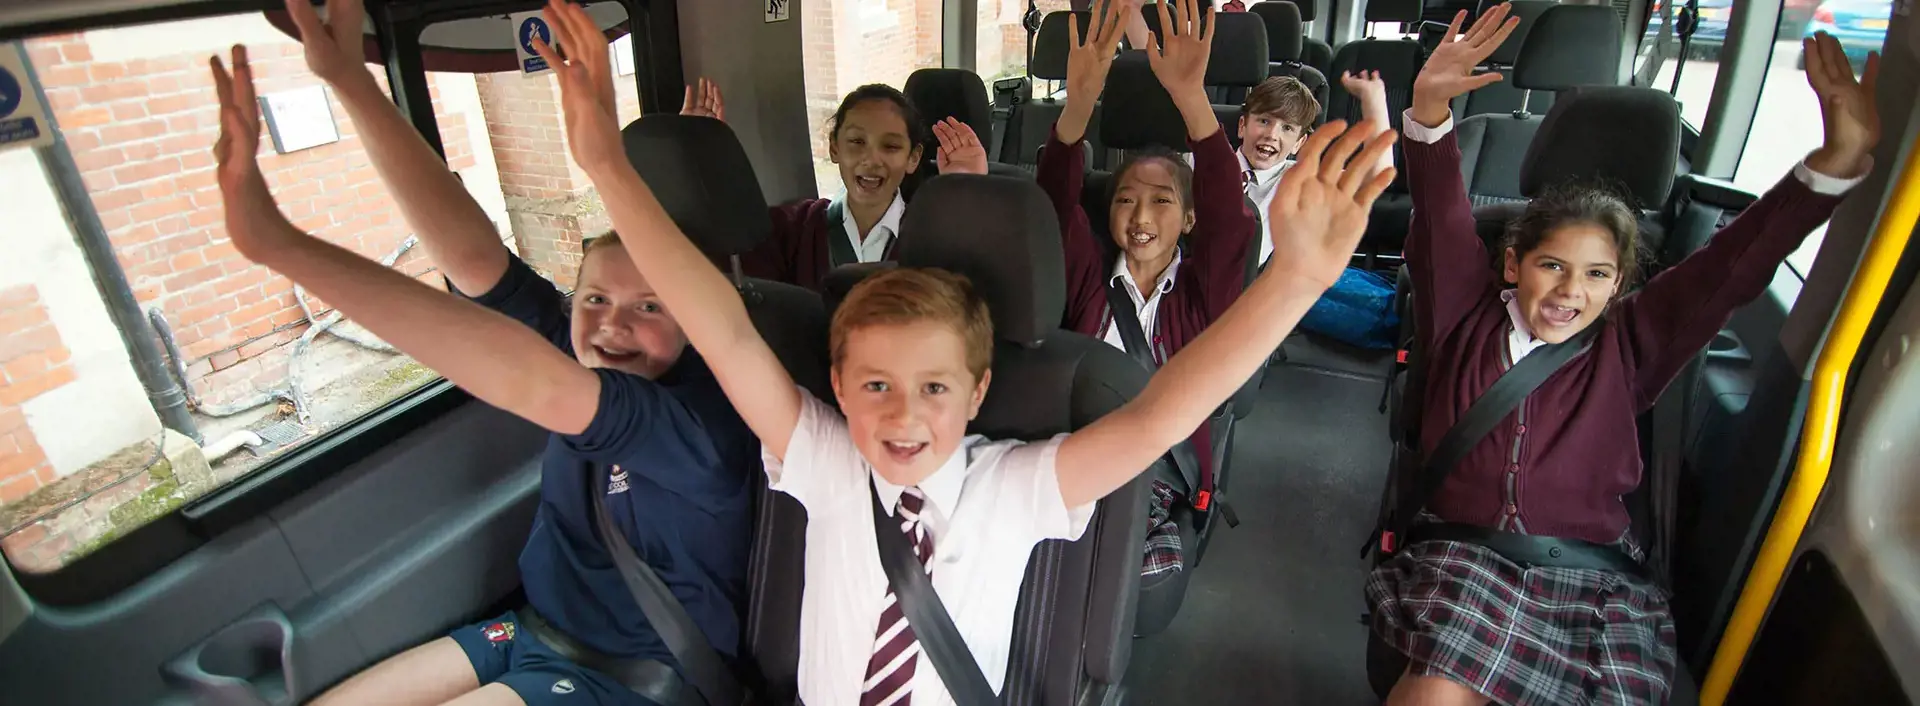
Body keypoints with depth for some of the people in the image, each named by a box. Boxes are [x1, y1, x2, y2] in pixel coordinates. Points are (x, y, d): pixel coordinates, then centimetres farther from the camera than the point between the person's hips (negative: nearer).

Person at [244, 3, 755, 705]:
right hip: (534, 633, 7)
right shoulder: (582, 351, -6)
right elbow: (474, 256, -15)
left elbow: (535, 384, -43)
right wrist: (350, 77, -22)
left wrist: (278, 241, -45)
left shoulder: (703, 417, -28)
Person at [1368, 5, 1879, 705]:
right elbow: (1442, 222, -7)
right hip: (1462, 557, -2)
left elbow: (1731, 267, 1)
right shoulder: (1467, 317, 4)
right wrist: (1430, 110, -20)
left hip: (1590, 577, 3)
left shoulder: (1627, 345, 9)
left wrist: (1840, 161, -10)